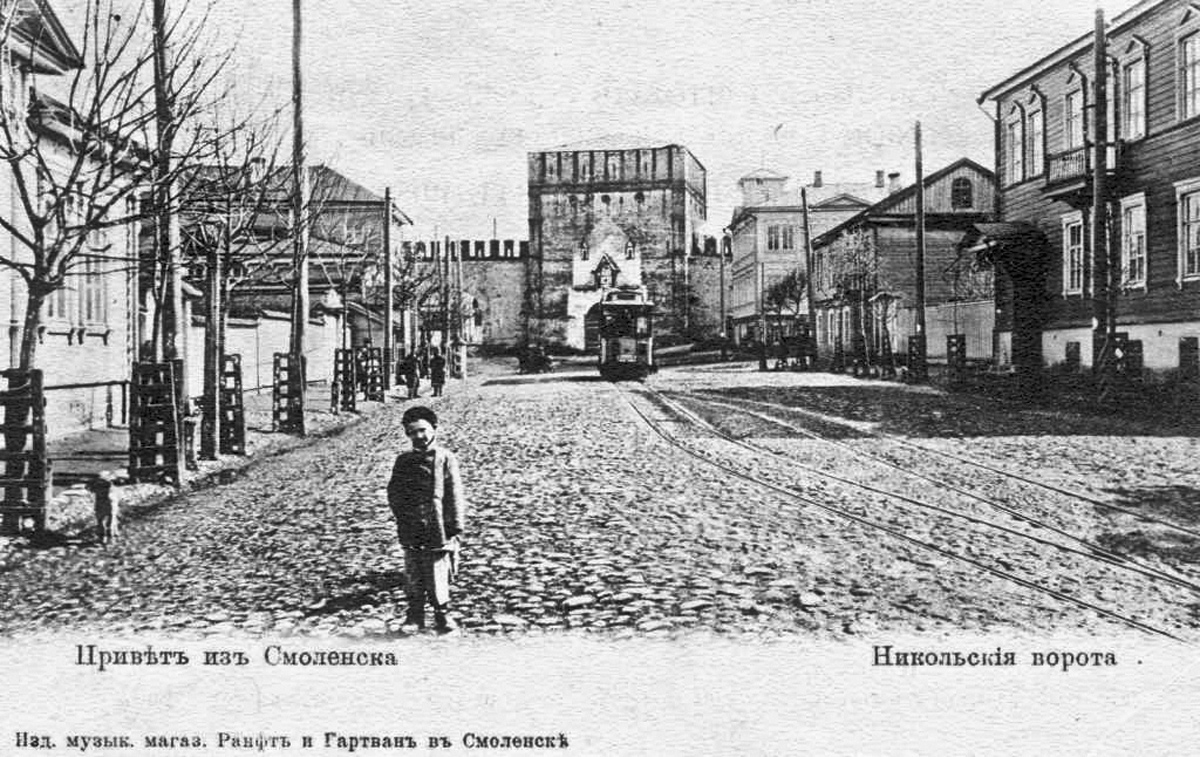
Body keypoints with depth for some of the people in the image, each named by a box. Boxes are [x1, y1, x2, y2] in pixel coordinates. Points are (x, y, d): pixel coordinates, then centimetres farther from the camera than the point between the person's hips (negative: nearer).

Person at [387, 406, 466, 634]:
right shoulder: (403, 461, 8)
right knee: (413, 575, 9)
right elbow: (393, 492, 12)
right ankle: (415, 614, 22)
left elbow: (455, 495, -3)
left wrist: (456, 527, -6)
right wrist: (401, 514, -4)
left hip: (438, 529, -3)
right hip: (411, 531, 3)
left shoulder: (445, 458, -2)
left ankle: (442, 614, 15)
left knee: (438, 574, 0)